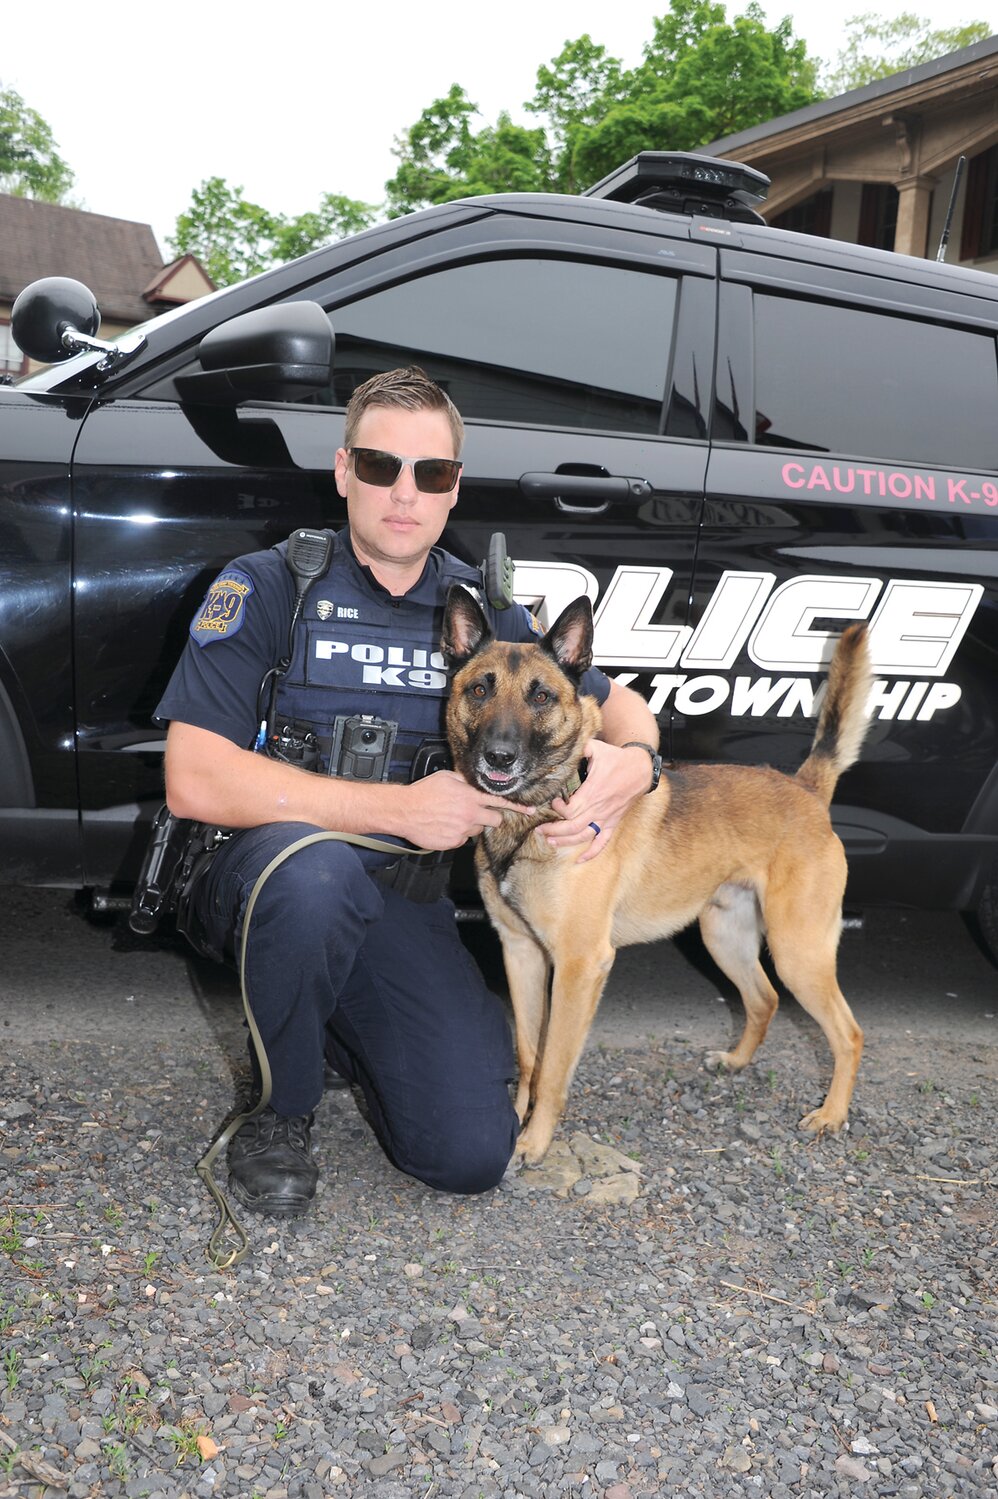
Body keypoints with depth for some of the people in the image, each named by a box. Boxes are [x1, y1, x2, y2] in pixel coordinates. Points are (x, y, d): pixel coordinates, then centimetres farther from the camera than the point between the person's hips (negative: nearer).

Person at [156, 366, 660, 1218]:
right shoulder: (267, 588, -7)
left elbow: (617, 704, 13)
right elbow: (195, 781, -17)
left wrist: (632, 763, -13)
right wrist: (399, 808, -20)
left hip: (401, 903, 3)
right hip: (262, 882, -3)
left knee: (473, 1154, -12)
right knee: (317, 871, -39)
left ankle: (343, 1026, 19)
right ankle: (282, 1112, -11)